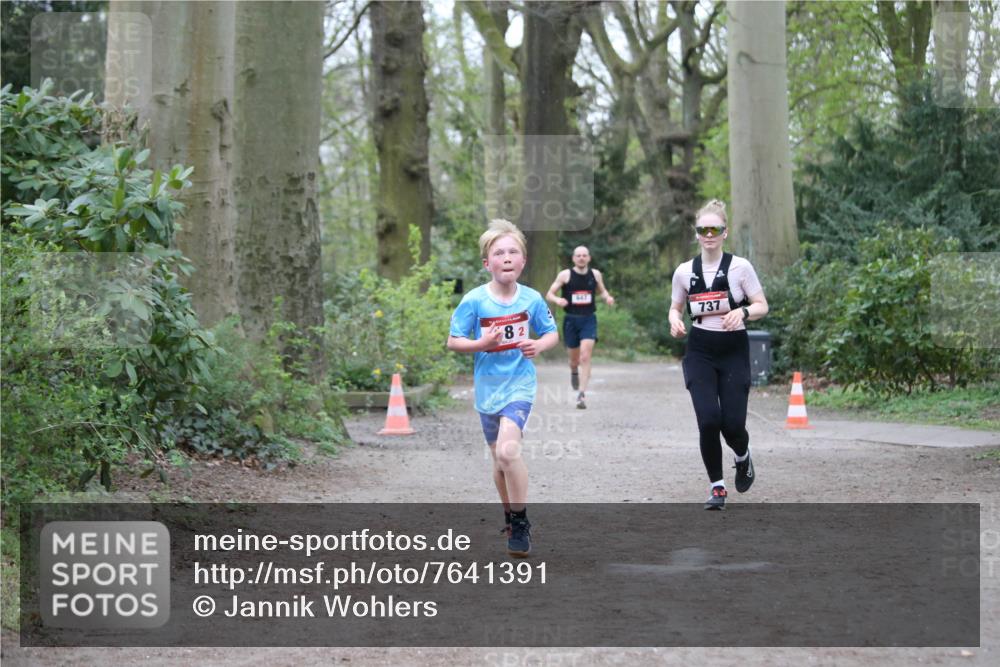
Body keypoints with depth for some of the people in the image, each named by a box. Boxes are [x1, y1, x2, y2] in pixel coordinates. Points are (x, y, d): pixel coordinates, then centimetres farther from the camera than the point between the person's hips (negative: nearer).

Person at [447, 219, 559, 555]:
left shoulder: (532, 299, -7)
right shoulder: (474, 301, -10)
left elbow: (552, 333, 7)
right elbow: (453, 341, -4)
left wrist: (539, 346, -14)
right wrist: (481, 344, -21)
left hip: (519, 384, -2)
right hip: (488, 387, 2)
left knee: (508, 450, -24)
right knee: (499, 459, 16)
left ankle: (521, 522, -11)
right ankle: (511, 517, 38)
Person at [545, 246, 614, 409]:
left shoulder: (595, 274, 4)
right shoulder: (565, 275, -3)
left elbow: (602, 291, 20)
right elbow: (549, 294, -1)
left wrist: (607, 298, -3)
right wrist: (557, 300, -23)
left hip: (589, 319, 0)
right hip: (571, 320, 0)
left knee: (585, 356, -15)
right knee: (574, 358, 12)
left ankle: (582, 394, -18)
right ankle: (574, 372, 50)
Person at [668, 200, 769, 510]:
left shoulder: (740, 266, -4)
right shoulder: (684, 271, 3)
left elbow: (762, 306, -2)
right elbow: (675, 308, 14)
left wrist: (743, 312, -23)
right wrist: (675, 321, -9)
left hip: (734, 351, -1)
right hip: (699, 353, 1)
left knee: (732, 423, -8)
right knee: (708, 419, -15)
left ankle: (743, 457, 30)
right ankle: (717, 487, 3)